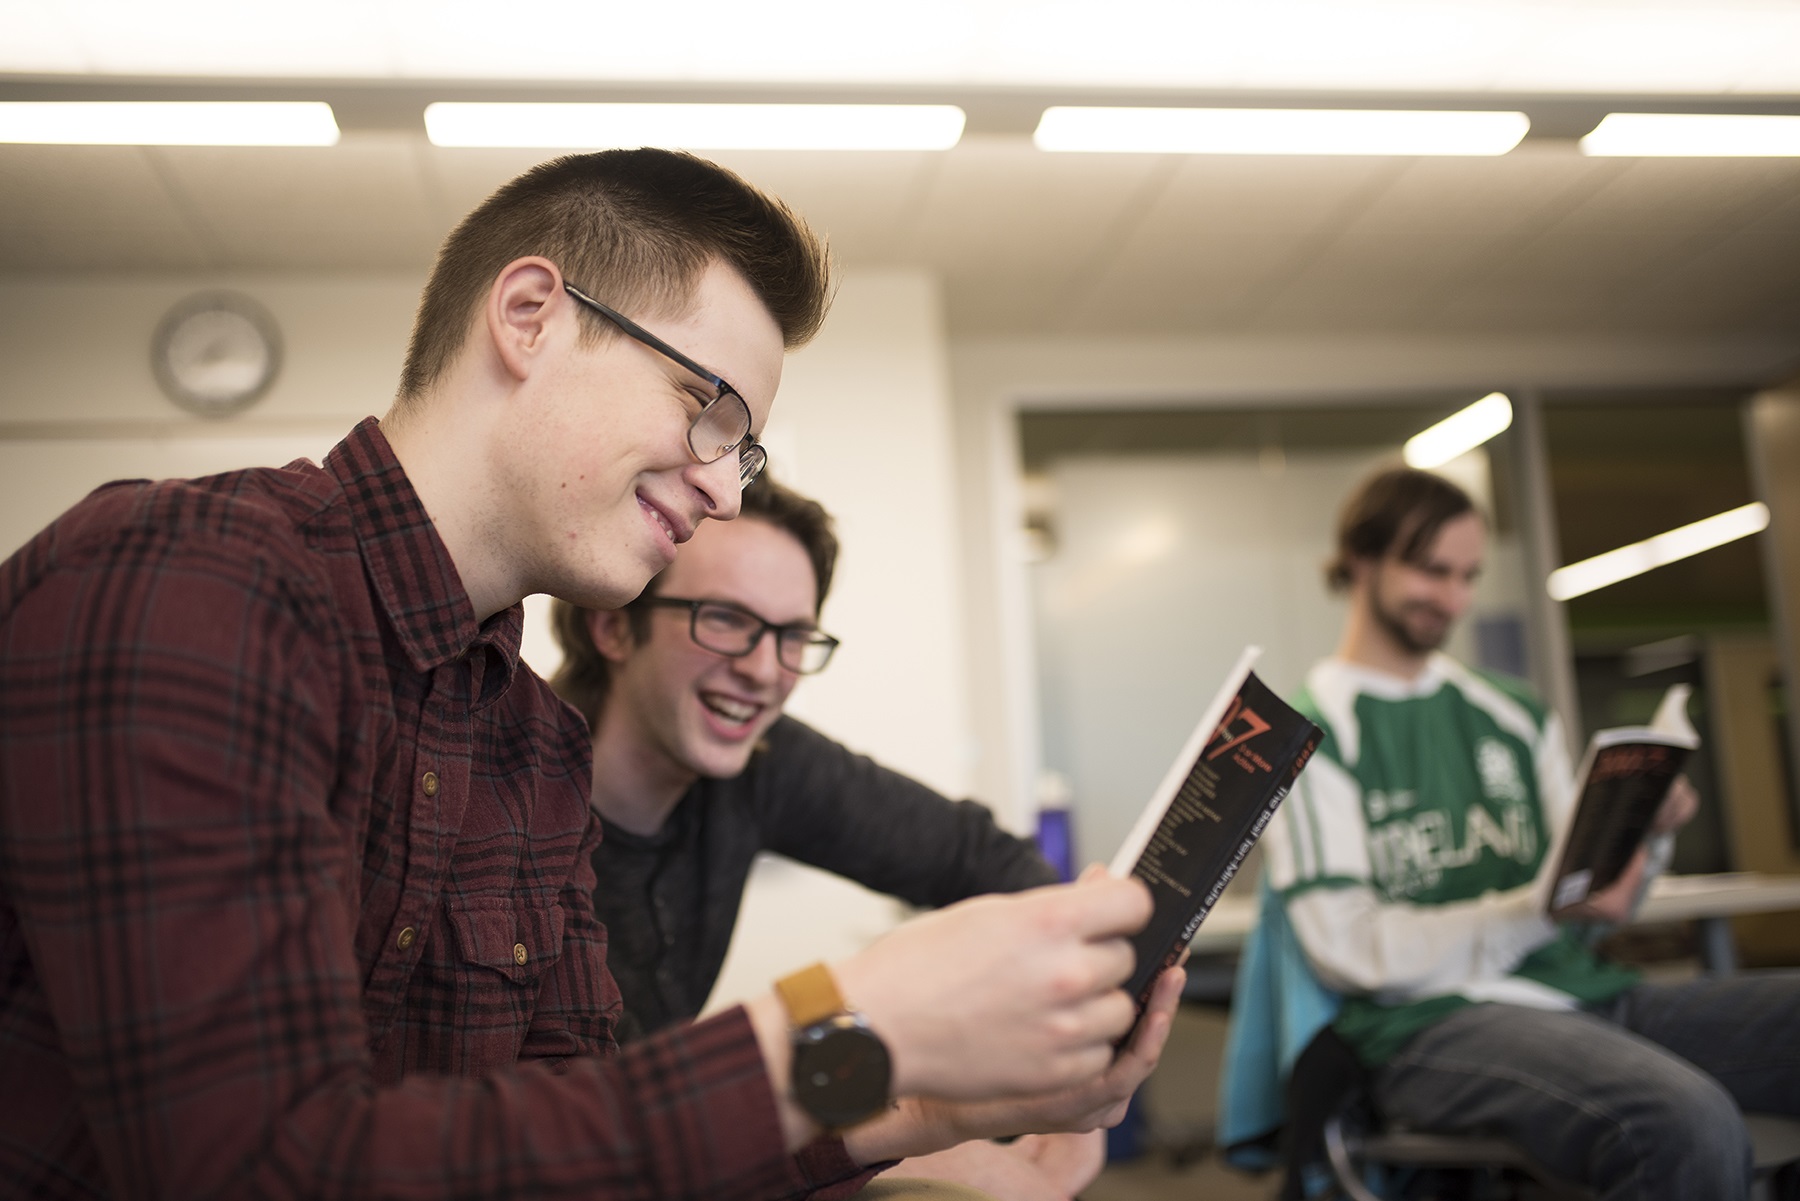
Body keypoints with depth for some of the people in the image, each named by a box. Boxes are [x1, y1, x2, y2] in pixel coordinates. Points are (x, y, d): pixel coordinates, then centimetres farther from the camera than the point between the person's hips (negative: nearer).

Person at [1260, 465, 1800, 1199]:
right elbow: (1348, 949, -9)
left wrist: (1641, 837, -3)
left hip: (1584, 993, 7)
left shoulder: (1514, 717, 19)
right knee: (1688, 1124, -35)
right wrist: (1540, 910, -16)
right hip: (1435, 1020, -7)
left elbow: (1590, 892, 19)